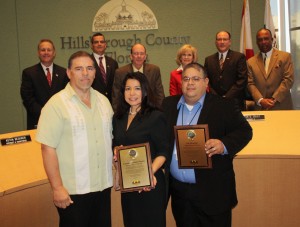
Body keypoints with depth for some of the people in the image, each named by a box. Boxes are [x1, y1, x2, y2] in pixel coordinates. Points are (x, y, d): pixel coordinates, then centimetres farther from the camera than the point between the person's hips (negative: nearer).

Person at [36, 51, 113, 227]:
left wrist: (115, 155, 0)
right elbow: (48, 148, -13)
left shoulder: (103, 100, 9)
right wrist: (57, 187, -15)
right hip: (73, 191, -5)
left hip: (104, 186, 6)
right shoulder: (57, 104, -11)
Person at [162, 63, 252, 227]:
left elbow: (244, 131, -7)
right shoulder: (168, 105, 8)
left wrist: (224, 145, -25)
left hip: (213, 192, -3)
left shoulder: (224, 106, -4)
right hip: (178, 190, 4)